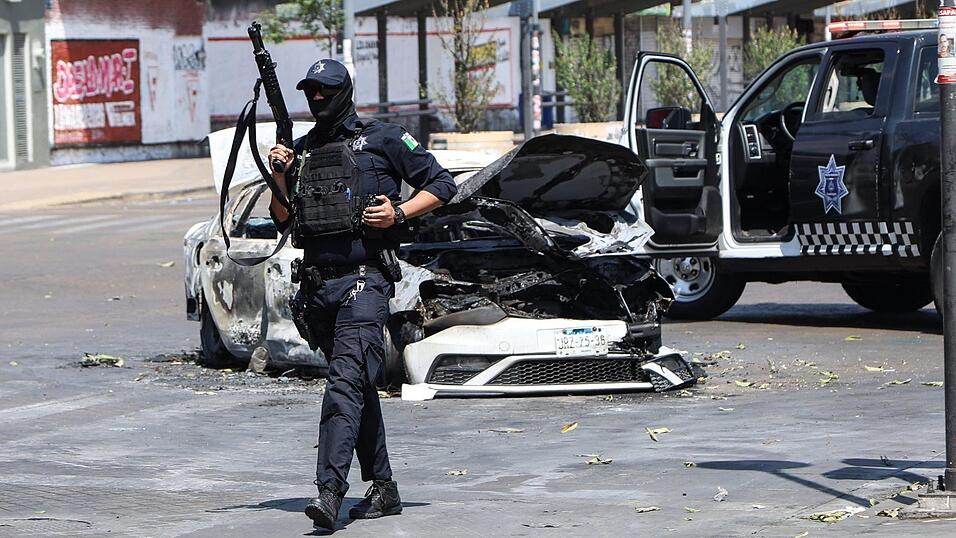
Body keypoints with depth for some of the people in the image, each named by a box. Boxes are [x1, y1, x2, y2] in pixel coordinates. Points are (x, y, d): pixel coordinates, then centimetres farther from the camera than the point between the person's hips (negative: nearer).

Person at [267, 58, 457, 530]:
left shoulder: (383, 139, 3)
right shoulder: (300, 150, 17)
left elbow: (442, 184, 5)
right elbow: (283, 220, 16)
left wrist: (398, 213, -8)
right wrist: (280, 176, -1)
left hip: (364, 281, -6)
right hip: (318, 286, 6)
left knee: (346, 382, -18)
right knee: (359, 388, 12)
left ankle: (330, 491, -28)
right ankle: (383, 489, 19)